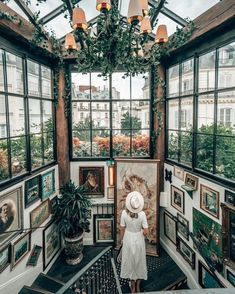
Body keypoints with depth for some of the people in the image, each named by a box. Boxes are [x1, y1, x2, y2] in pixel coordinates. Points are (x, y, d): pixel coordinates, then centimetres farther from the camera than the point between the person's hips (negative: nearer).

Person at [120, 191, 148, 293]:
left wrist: (122, 240, 8)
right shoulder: (142, 214, -22)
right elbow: (146, 232, -18)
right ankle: (137, 286, 39)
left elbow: (122, 229, -9)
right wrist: (141, 233, 4)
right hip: (139, 240, 0)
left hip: (128, 240, 0)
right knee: (139, 261, 21)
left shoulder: (124, 213, -21)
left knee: (130, 261, 20)